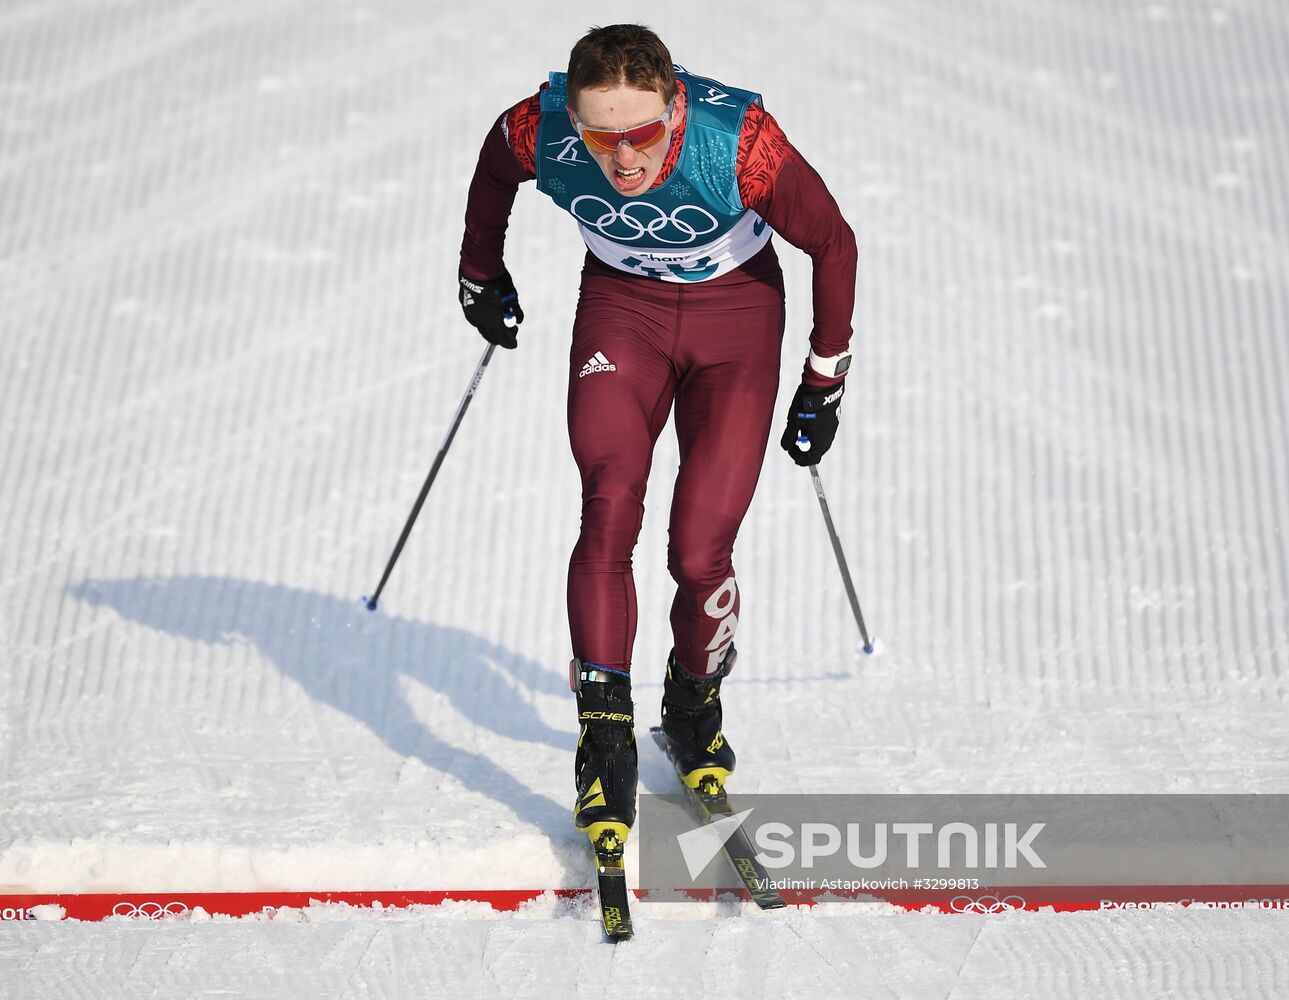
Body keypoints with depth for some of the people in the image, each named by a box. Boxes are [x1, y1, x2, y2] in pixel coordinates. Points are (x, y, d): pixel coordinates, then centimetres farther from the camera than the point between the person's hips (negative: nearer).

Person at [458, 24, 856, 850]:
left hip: (736, 307, -2)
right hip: (621, 303, 2)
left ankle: (696, 702, 21)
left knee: (700, 553, -8)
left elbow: (833, 244, -15)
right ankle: (606, 736, -10)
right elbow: (492, 172, 2)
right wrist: (481, 277, 16)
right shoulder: (537, 133, -26)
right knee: (609, 515, -18)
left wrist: (825, 383, -6)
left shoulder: (740, 142, -33)